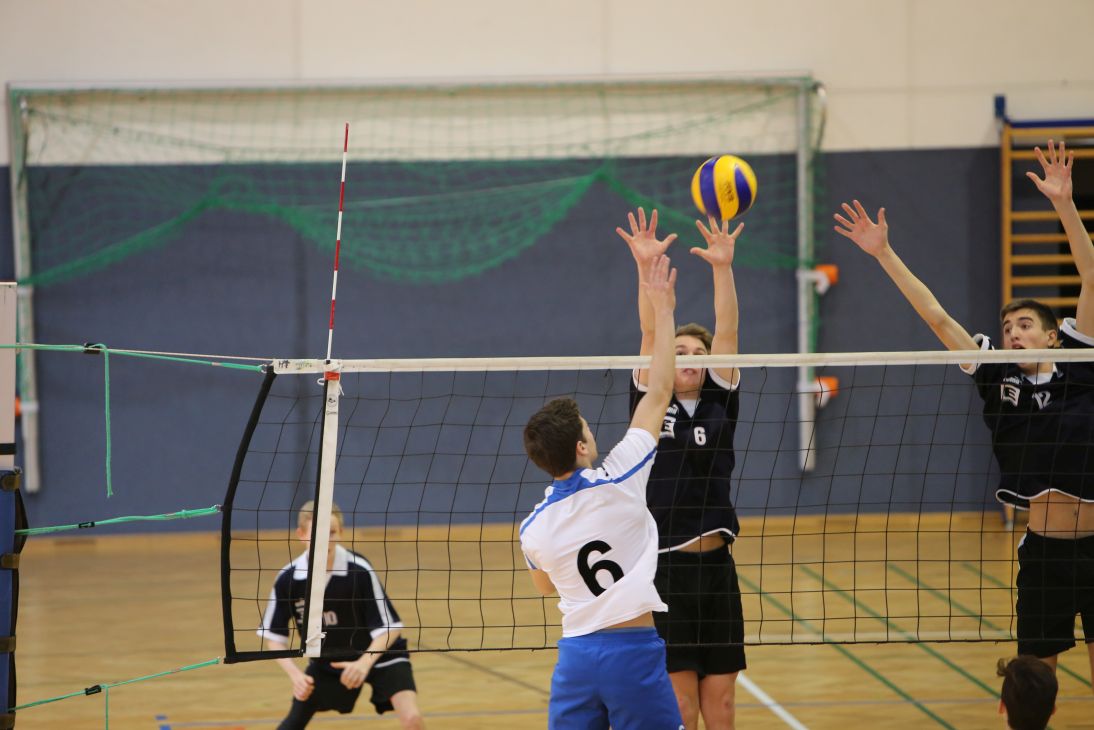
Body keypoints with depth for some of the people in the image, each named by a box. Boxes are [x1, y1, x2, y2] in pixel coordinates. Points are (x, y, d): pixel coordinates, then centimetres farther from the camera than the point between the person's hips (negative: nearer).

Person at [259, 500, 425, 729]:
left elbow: (388, 627, -23)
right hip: (327, 660, 3)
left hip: (377, 654, -3)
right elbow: (273, 635, -8)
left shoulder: (360, 571, -28)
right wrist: (295, 674, -23)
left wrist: (365, 663, -39)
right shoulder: (288, 579, -19)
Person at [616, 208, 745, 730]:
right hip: (663, 569, -3)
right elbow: (649, 335, -8)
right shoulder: (649, 404, 4)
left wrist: (723, 267, -14)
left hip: (716, 568, 3)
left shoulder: (720, 403, 9)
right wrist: (646, 267, -20)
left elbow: (726, 332, -2)